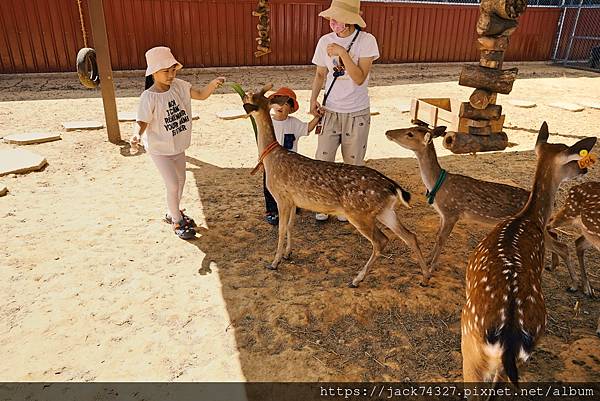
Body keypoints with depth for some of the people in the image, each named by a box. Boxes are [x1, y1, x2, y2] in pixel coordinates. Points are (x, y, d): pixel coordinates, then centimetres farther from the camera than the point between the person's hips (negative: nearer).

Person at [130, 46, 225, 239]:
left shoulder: (179, 85, -7)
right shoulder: (149, 97, -23)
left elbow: (201, 95, -6)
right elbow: (142, 122, -24)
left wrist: (213, 83, -25)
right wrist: (137, 135, -45)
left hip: (178, 145, 7)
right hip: (160, 149, -7)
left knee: (181, 180, 20)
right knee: (173, 185, -4)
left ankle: (173, 213, 44)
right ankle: (177, 221, 20)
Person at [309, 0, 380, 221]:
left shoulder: (366, 41, -11)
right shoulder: (325, 41, -3)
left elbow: (359, 79, -18)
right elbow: (320, 74, 8)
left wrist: (343, 53, -25)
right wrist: (313, 99, -7)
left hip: (357, 113, -2)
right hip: (330, 111, 2)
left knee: (353, 164, 9)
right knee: (322, 161, 2)